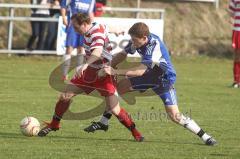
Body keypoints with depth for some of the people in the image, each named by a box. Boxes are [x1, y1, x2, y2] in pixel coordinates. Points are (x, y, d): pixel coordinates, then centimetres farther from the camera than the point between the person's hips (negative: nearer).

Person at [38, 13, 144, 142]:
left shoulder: (97, 32, -25)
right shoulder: (89, 31, 2)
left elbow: (97, 51, -46)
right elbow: (103, 28, 25)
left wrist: (85, 65, -63)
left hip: (103, 74, -8)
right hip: (89, 73, 8)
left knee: (114, 110, -12)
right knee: (65, 96, 1)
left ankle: (135, 132, 7)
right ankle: (54, 125, 20)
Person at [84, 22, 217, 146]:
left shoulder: (154, 46, -36)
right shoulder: (138, 40, -13)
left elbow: (141, 71, -42)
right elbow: (123, 54, 4)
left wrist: (115, 72, -42)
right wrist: (109, 67, -10)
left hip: (164, 78, -8)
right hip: (150, 74, 8)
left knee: (174, 115, -17)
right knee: (119, 87, 3)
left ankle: (204, 136, -6)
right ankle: (103, 123, 15)